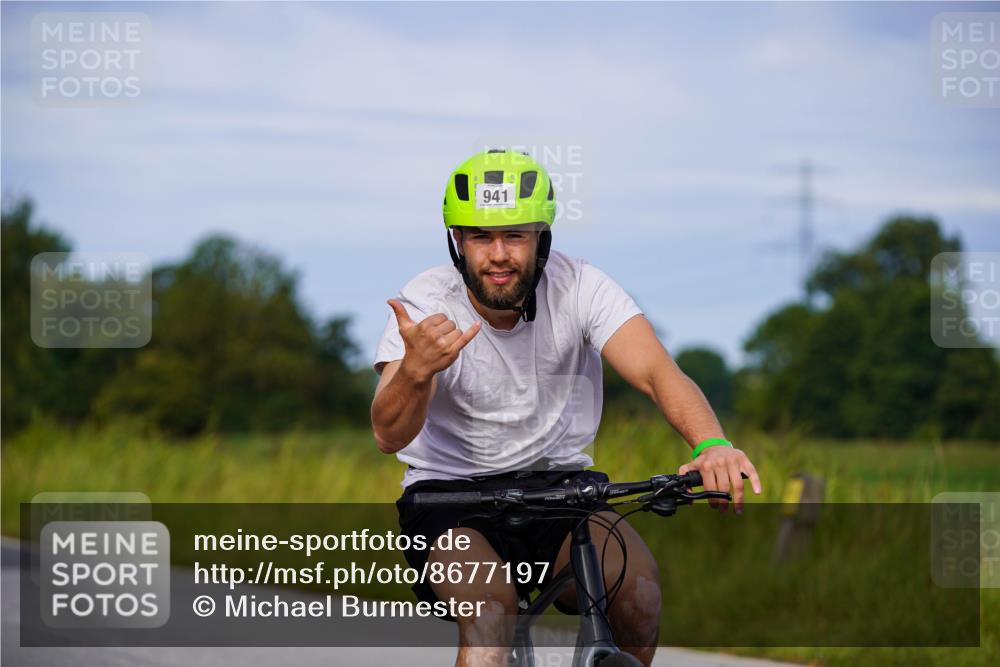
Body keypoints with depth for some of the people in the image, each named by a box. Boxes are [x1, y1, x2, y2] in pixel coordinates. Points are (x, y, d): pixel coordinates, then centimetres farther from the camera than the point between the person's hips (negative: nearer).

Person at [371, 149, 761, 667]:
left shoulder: (578, 287, -12)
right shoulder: (427, 303, -15)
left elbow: (656, 371, -25)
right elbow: (389, 436, -26)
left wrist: (712, 445, -46)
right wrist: (416, 371, -49)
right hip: (450, 493, -2)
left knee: (638, 588, -25)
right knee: (490, 610, -31)